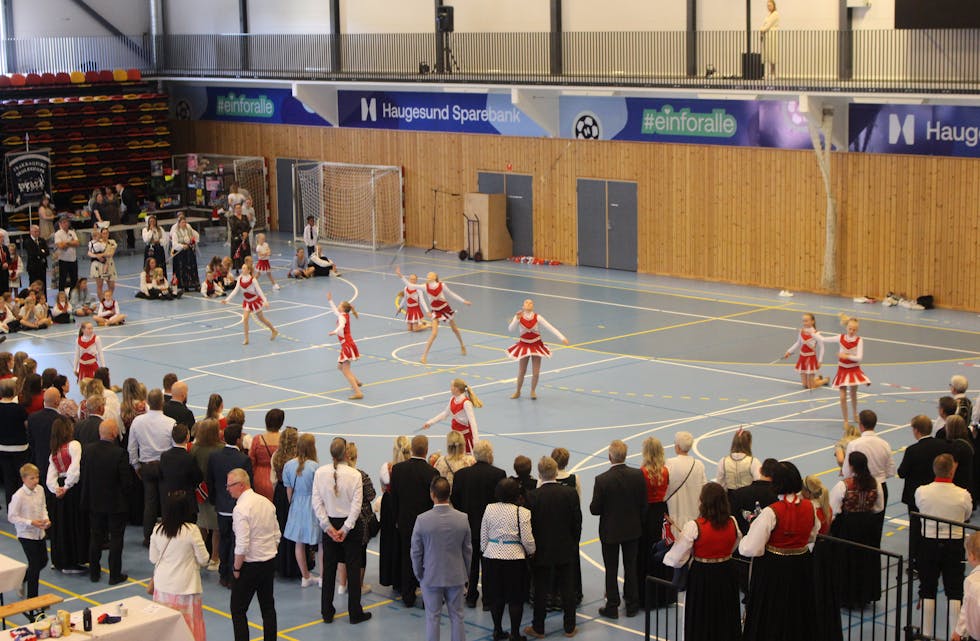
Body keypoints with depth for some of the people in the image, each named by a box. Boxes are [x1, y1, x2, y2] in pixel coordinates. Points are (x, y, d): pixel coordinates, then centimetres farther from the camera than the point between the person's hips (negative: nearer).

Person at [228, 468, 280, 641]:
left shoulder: (241, 509, -19)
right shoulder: (266, 502, 5)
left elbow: (242, 545, -23)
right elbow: (277, 536, 10)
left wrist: (236, 568, -11)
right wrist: (270, 554, 17)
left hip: (250, 565, -8)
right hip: (270, 562, 8)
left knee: (238, 609, 1)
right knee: (268, 607, 15)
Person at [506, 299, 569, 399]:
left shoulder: (537, 317, -13)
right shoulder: (519, 317, -13)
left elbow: (550, 327, -15)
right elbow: (510, 329, -24)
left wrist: (562, 338, -23)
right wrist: (517, 319, -40)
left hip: (536, 345, 0)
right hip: (524, 345, 0)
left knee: (536, 372, 1)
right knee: (521, 372, 6)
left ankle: (533, 391, 24)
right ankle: (517, 392, 28)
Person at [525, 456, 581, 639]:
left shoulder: (532, 496, -15)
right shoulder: (570, 493, -10)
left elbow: (529, 525, -10)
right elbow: (577, 523, -3)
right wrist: (573, 544, 11)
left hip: (542, 552, -2)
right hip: (566, 551, 2)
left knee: (541, 591, 8)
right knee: (567, 590, 12)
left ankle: (538, 628, 16)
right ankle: (569, 627, 20)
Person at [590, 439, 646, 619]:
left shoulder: (602, 480, -22)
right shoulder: (638, 476, -13)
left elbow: (594, 509, -16)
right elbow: (643, 505, -5)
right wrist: (639, 523, 10)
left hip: (610, 532, -3)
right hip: (632, 530, 3)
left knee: (611, 570, 10)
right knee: (631, 567, 17)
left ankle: (612, 607, 17)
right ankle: (632, 605, 25)